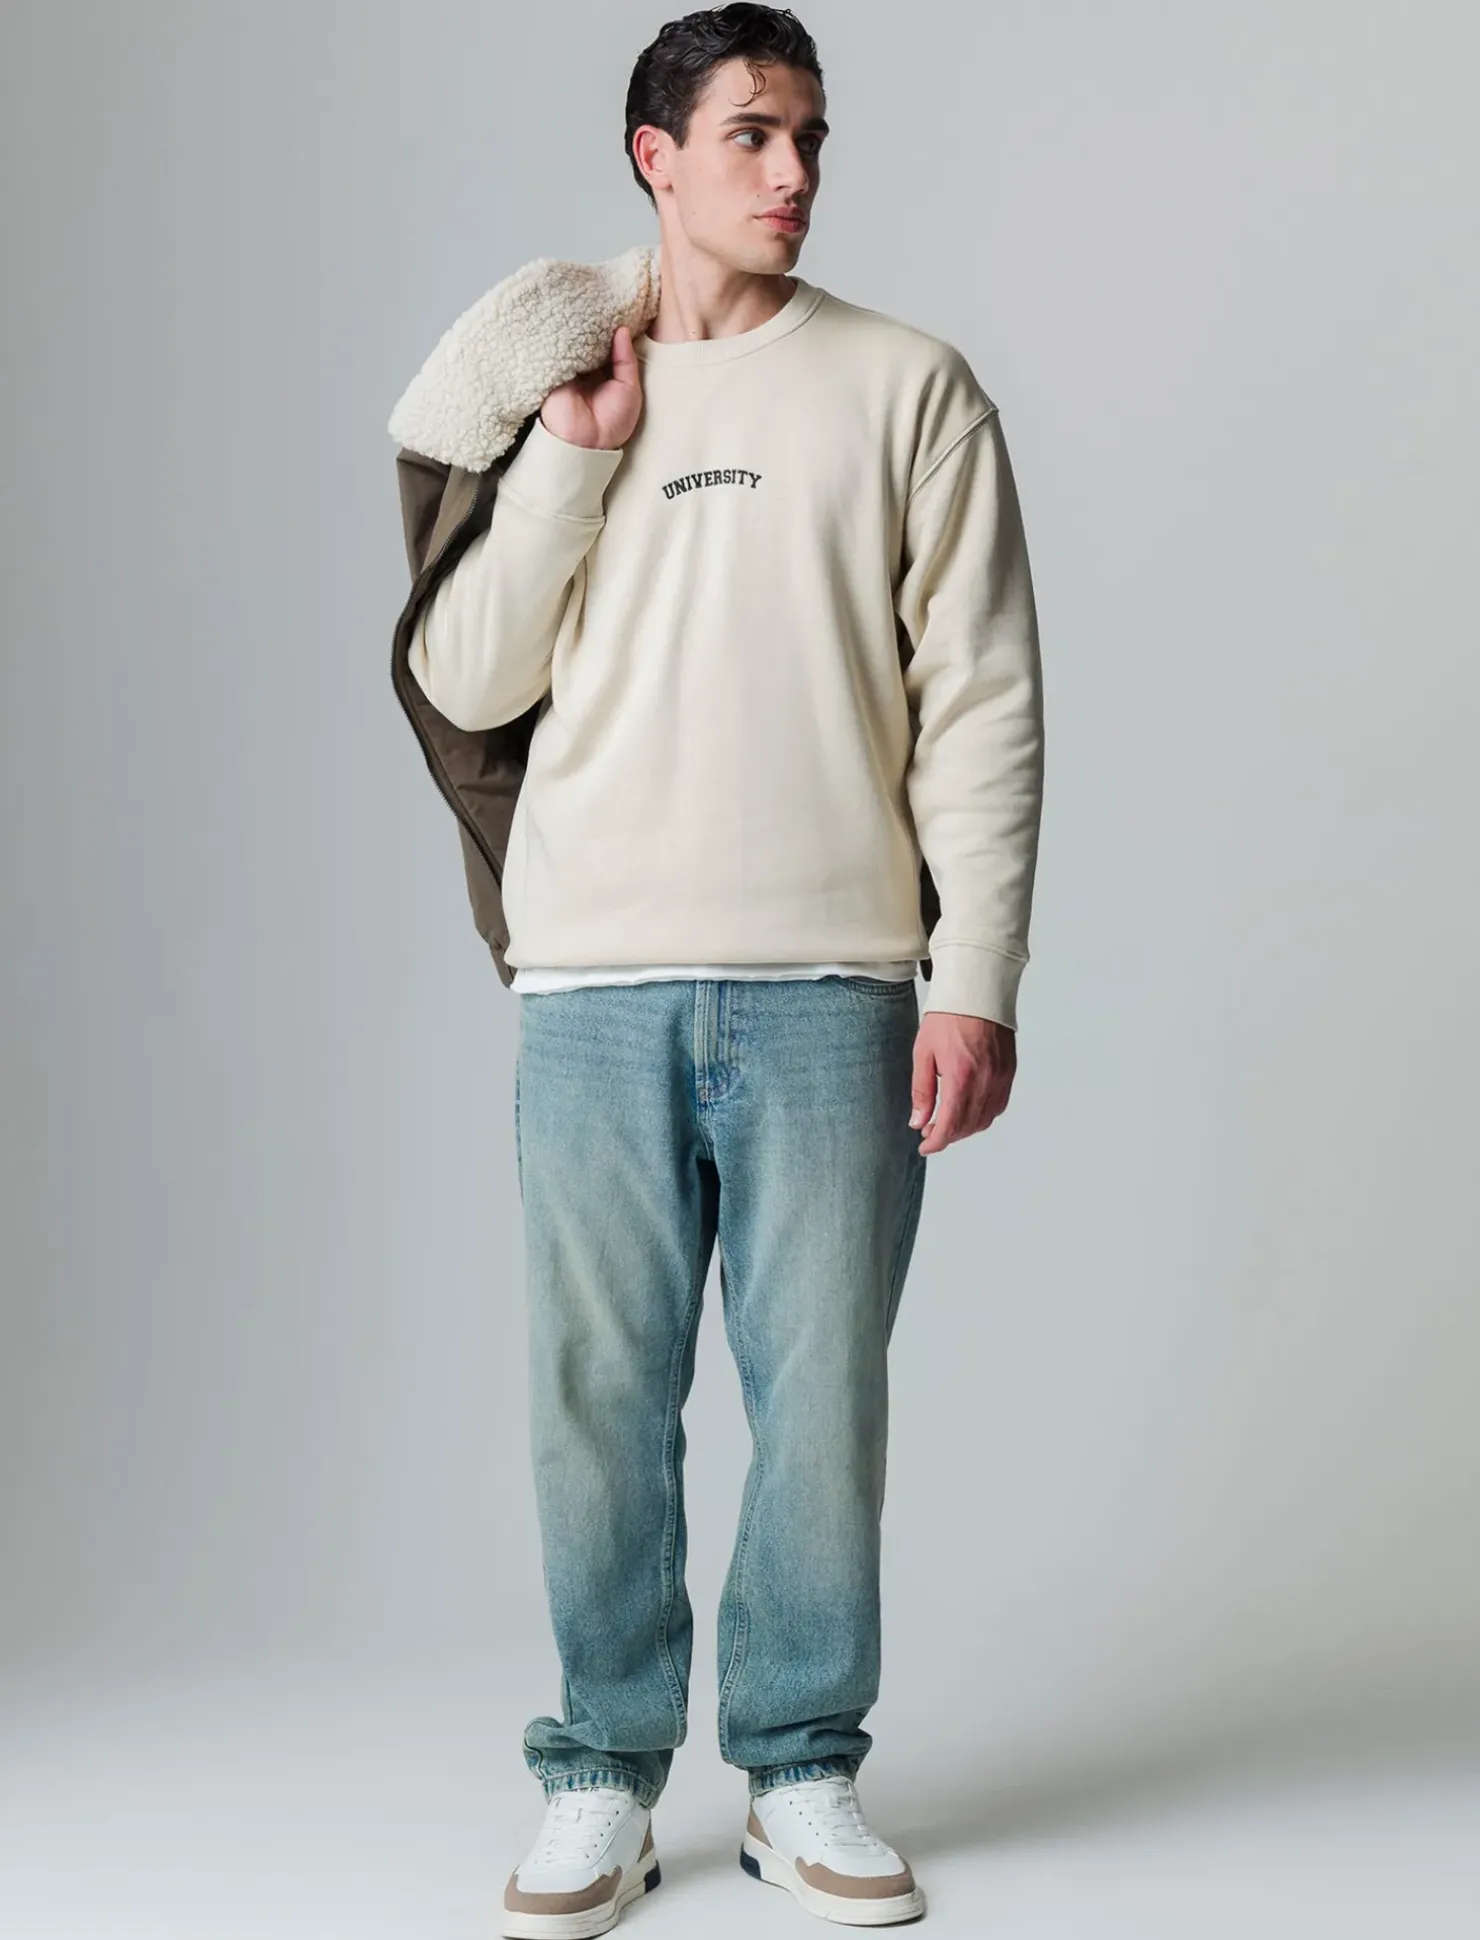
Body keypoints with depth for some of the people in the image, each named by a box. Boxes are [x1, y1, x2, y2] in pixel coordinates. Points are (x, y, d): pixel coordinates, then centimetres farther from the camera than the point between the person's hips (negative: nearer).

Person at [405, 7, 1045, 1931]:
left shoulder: (909, 387, 6)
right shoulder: (560, 403, 13)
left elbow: (983, 706, 1)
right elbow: (466, 680, 5)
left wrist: (977, 980, -6)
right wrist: (574, 452, -2)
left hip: (831, 988, -1)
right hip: (594, 991, 1)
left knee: (823, 1394, 3)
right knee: (600, 1394, 3)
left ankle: (804, 1771, 19)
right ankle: (604, 1782, 16)